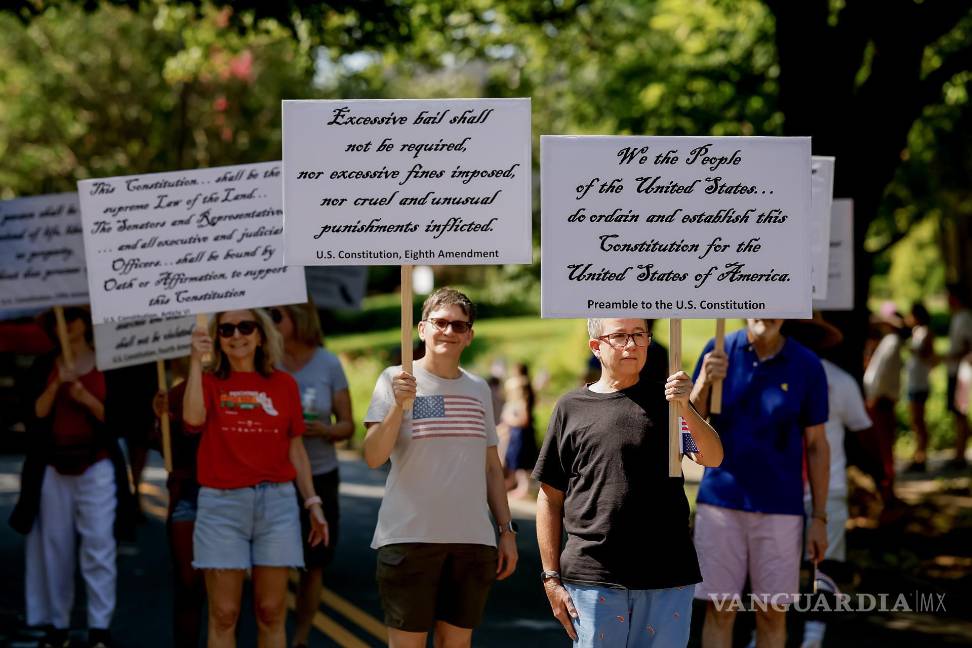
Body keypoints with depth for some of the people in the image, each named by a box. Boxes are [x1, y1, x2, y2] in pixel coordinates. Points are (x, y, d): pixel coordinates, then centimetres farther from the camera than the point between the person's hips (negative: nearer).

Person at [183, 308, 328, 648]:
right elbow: (193, 417, -18)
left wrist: (313, 503, 7)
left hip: (276, 501, 1)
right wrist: (196, 360, -14)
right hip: (221, 504, -1)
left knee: (271, 613, 4)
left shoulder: (283, 384, 9)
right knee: (223, 615, -1)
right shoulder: (209, 382, 5)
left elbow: (296, 449, 12)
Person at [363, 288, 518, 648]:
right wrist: (399, 405, -22)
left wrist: (507, 530, 14)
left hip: (473, 538, 5)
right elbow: (374, 457, -10)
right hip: (410, 537, -4)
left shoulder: (479, 389, 14)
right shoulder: (397, 380, -1)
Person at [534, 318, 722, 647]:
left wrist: (686, 409, -23)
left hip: (667, 578, 1)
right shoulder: (571, 408, 8)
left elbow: (712, 458, -5)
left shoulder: (665, 400, 9)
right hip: (593, 579, -1)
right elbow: (550, 498, 8)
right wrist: (551, 578, 3)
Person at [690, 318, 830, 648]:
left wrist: (819, 518, 2)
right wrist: (704, 383, -21)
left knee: (773, 614, 5)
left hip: (780, 508, 0)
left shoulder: (807, 365, -3)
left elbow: (816, 446, 3)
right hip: (720, 500, 0)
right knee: (719, 611, 3)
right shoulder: (720, 352, -1)